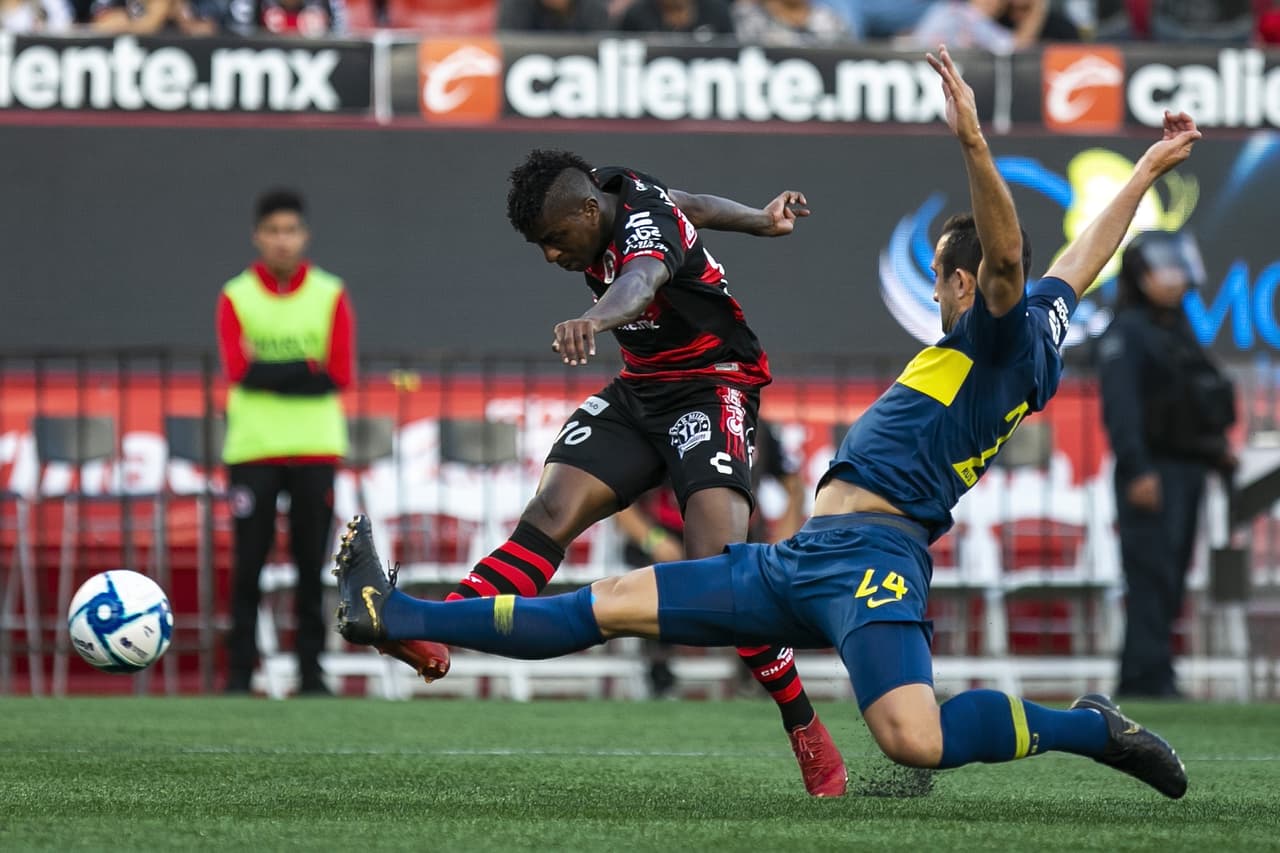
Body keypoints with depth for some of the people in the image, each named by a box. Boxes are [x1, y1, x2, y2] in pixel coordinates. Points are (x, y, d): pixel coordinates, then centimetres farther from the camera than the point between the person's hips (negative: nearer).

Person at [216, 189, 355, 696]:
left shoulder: (330, 296, 5)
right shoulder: (236, 297, 3)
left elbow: (341, 375, -5)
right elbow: (237, 369, -10)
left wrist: (271, 373, -9)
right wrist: (306, 369, -11)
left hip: (316, 449, 1)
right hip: (252, 449, -1)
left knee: (312, 566, 2)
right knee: (248, 564, -2)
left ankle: (311, 670, 7)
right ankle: (240, 670, 2)